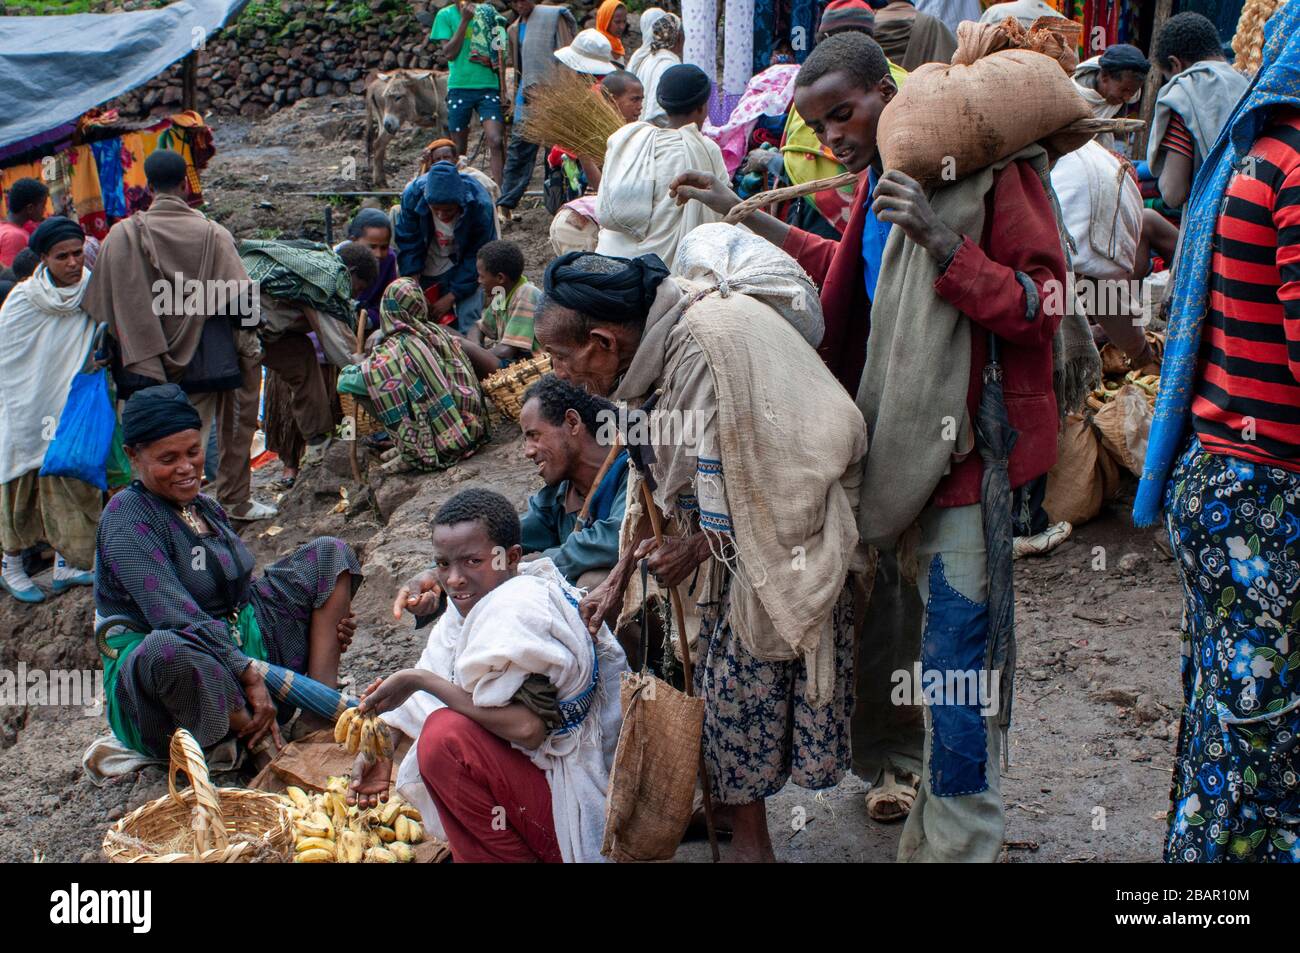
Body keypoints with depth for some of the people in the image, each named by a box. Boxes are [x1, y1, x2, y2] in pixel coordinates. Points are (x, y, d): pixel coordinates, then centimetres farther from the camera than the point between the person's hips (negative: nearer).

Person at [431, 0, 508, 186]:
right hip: (459, 87, 0)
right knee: (459, 148, 6)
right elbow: (449, 53, -7)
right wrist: (464, 20, -10)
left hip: (488, 86, 0)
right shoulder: (445, 15, 4)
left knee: (496, 141, -15)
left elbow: (500, 53, 14)